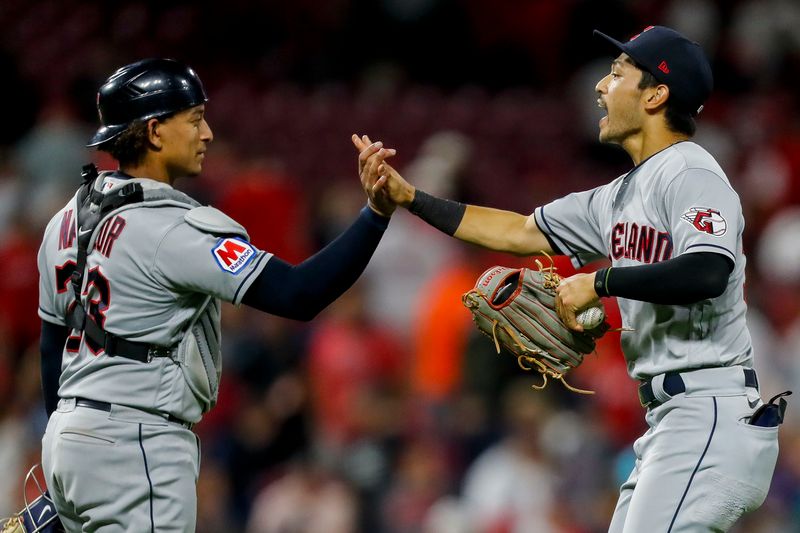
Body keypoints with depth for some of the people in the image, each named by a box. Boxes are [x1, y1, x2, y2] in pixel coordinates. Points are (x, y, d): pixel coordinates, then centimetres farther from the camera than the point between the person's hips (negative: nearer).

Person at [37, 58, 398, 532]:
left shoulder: (69, 220, 11)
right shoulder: (175, 227, -16)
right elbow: (298, 295, -23)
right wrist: (378, 212, -26)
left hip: (68, 438, 9)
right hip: (136, 446, -9)